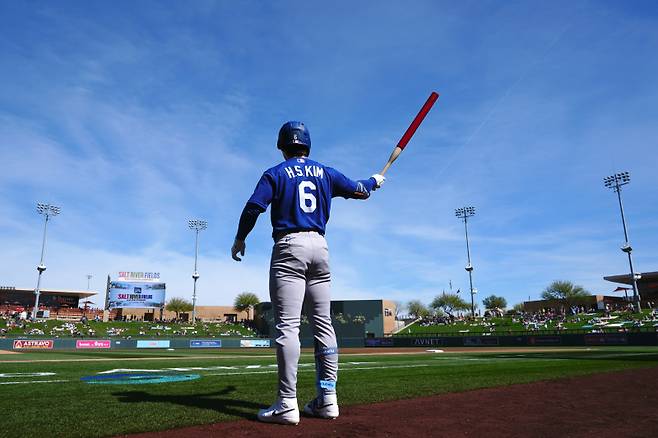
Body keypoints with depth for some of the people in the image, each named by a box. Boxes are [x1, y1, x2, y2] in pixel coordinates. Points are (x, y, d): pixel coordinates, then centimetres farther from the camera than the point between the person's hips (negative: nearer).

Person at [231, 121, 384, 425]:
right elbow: (358, 190, 19)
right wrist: (374, 180, 40)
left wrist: (240, 239, 7)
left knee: (287, 326, -8)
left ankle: (287, 404, -11)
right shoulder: (325, 173, 14)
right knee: (323, 324, 6)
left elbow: (253, 208, -7)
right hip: (320, 247, 4)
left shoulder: (275, 174, 4)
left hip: (289, 248, -4)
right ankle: (327, 399, 9)